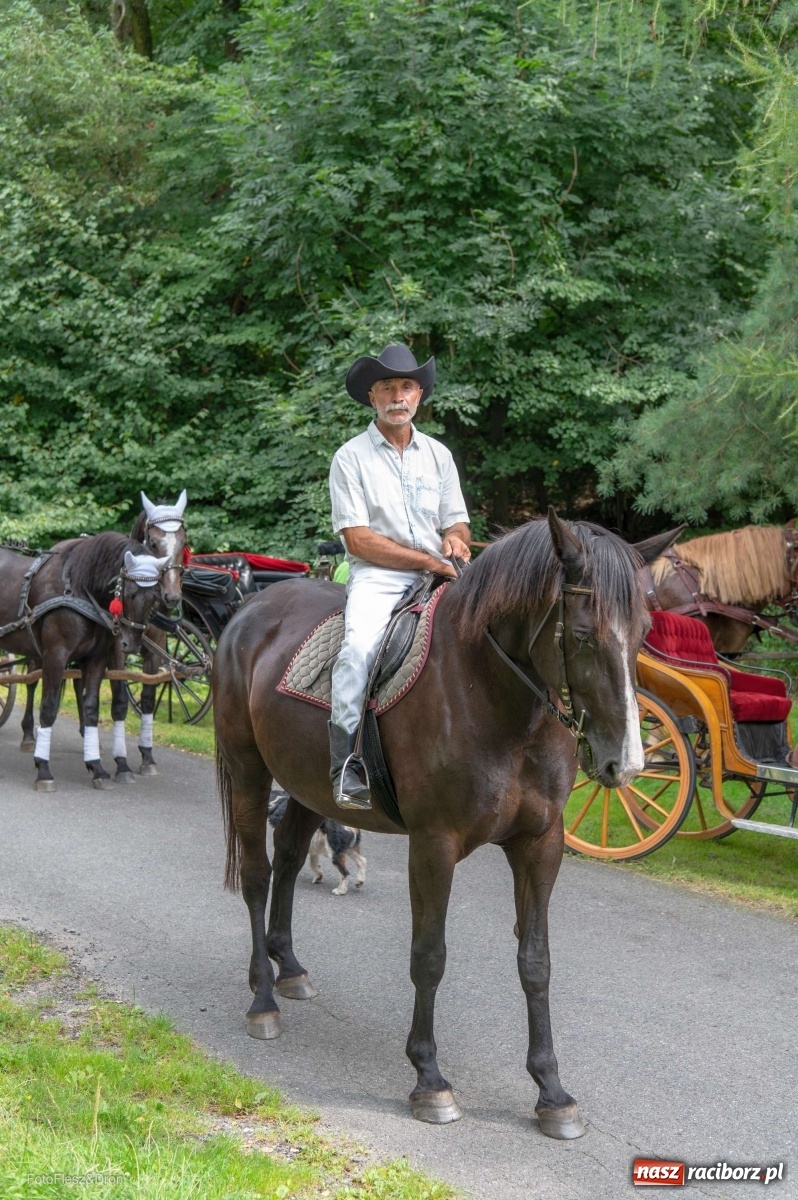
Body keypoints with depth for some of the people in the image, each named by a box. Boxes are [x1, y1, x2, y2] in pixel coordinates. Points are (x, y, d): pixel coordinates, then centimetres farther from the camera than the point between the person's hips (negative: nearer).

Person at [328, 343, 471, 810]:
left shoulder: (438, 455, 16)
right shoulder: (351, 457, 2)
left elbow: (458, 524, 18)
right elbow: (357, 540, -6)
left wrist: (455, 539, -7)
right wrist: (427, 559, -11)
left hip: (437, 577, 4)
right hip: (377, 577, -4)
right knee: (361, 644, -34)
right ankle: (345, 763, -32)